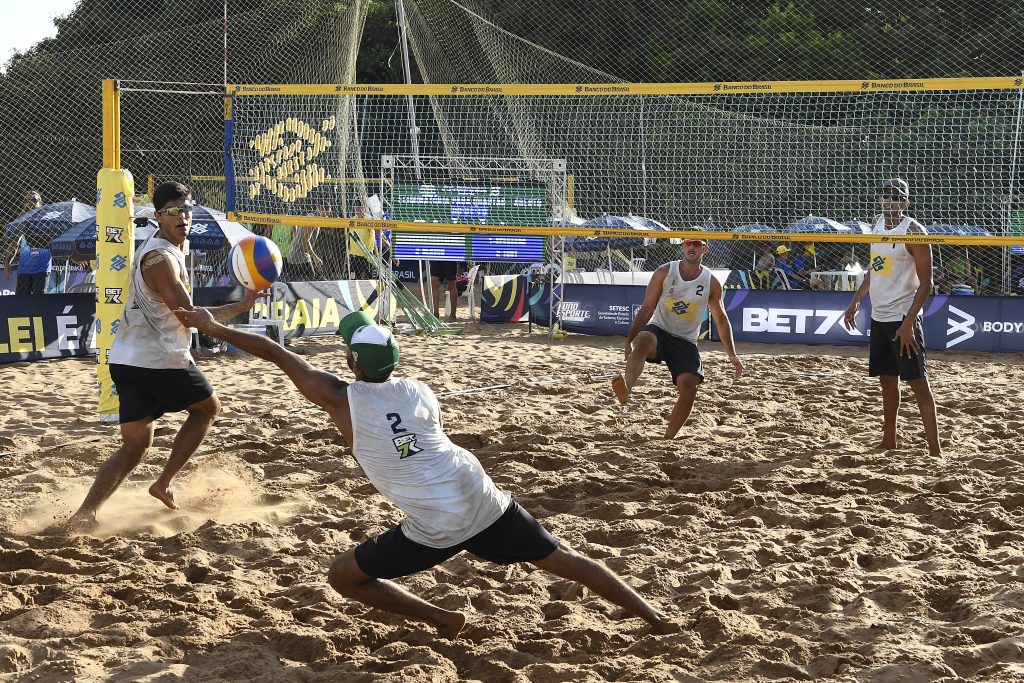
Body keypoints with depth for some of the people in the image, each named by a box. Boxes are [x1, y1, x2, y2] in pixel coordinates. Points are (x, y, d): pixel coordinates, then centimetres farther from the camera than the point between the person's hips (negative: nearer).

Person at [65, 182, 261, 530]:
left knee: (134, 446, 10)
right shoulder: (162, 258, -15)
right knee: (208, 407, 16)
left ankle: (85, 514, -6)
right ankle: (163, 484, 9)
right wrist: (242, 306, -13)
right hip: (160, 361, -9)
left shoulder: (163, 249, 17)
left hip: (127, 359, 9)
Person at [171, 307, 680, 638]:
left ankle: (441, 620, 4)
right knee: (564, 560, 17)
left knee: (343, 577, 10)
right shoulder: (420, 392, 13)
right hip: (486, 503, 5)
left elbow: (275, 352, 8)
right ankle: (654, 618, 15)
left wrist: (212, 327, 16)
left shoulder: (341, 398, 2)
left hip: (436, 527, -5)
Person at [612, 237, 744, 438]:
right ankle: (626, 387, -66)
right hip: (659, 331, -2)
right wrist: (629, 340, -4)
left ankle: (668, 438, -3)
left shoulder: (712, 283, 2)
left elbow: (721, 320, 13)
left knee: (689, 387, -19)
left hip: (686, 342, 2)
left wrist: (732, 354, 10)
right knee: (644, 340, -38)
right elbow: (647, 309, 1)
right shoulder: (664, 272, -2)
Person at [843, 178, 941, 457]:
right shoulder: (879, 224, 10)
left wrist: (908, 322, -21)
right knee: (887, 380, 15)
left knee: (917, 381, -11)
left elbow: (926, 283, -15)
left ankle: (935, 449, -13)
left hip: (902, 317, -8)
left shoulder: (912, 231, -14)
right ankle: (889, 441, 26)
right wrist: (856, 301, 17)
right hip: (879, 316, 8)